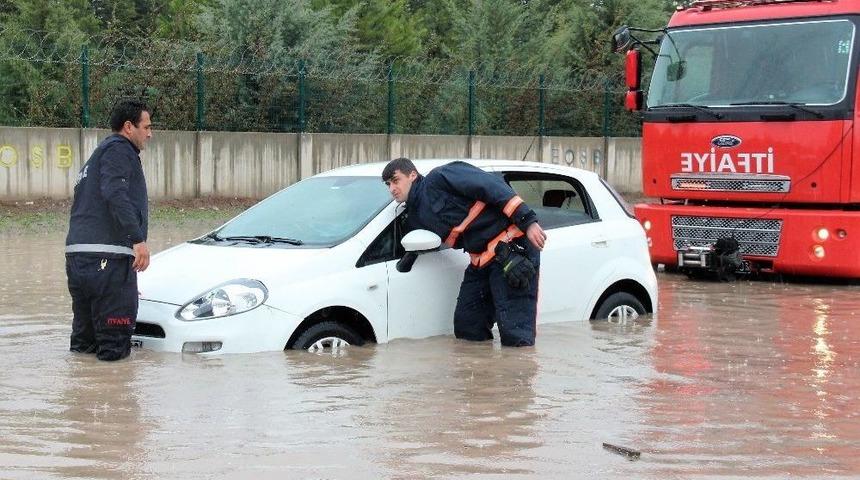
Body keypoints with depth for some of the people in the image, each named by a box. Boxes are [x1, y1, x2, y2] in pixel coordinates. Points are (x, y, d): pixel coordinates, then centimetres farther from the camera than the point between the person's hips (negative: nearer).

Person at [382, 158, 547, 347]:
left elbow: (492, 186, -15)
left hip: (513, 247, -9)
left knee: (515, 336, -12)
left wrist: (527, 220, -22)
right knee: (466, 328, 11)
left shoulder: (439, 178, -8)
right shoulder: (415, 217, 18)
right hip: (481, 261, 9)